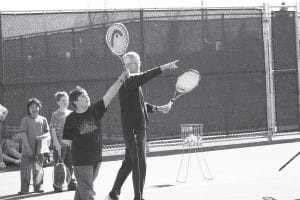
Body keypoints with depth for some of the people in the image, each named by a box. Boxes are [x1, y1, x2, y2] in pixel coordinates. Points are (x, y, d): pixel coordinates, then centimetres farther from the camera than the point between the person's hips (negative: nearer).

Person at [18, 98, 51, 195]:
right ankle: (24, 189, 4)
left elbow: (48, 133, 8)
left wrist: (42, 136, -14)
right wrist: (28, 147, -14)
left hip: (39, 148, 2)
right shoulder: (25, 120, -1)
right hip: (27, 149, -2)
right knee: (25, 169, -1)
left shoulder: (43, 119, 7)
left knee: (38, 168, 6)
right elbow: (23, 134, -7)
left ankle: (38, 187, 15)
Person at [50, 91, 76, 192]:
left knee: (70, 165, 10)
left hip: (70, 143, 5)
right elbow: (53, 130, -9)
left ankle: (71, 184, 19)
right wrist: (56, 143, -16)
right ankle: (57, 185, 5)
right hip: (60, 144, -5)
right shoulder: (55, 115, -5)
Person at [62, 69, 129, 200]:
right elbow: (66, 140, 3)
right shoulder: (71, 119, -6)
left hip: (96, 157, 4)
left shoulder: (95, 110, 1)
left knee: (83, 188, 18)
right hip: (81, 160, -4)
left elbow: (109, 95, -9)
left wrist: (121, 80, -18)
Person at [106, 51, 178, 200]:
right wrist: (164, 67, -37)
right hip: (132, 129, -10)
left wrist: (158, 109, 17)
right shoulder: (128, 81, -14)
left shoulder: (135, 82, 17)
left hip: (139, 128, 10)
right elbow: (145, 77, -33)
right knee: (139, 165, -6)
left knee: (129, 162, 16)